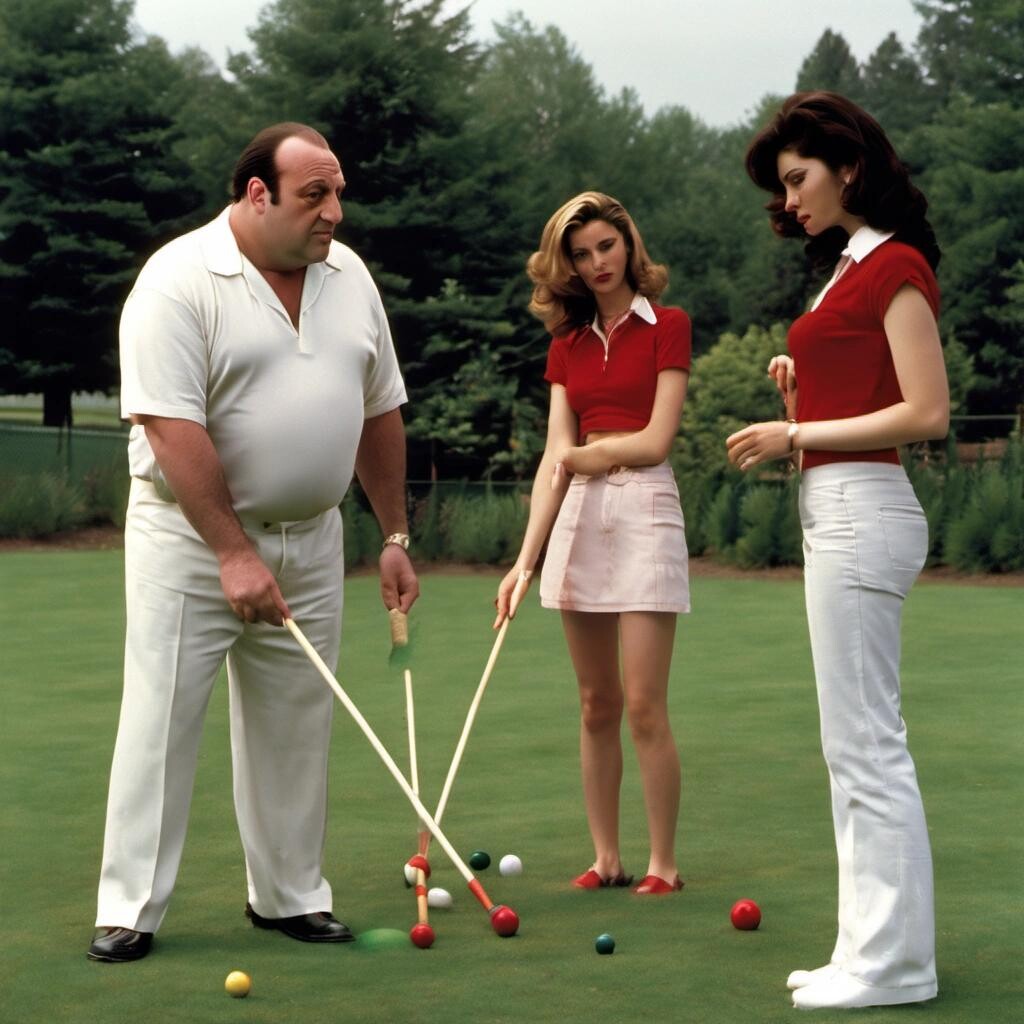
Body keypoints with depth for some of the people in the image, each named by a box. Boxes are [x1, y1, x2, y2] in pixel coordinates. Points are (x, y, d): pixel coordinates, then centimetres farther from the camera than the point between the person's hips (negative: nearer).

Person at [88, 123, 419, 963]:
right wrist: (233, 554, -23)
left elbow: (379, 413, 13)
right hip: (191, 536, -6)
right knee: (162, 721, -4)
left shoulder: (349, 276, 6)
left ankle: (290, 894, 21)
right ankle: (130, 910, 2)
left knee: (296, 726, 9)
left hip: (310, 539, 6)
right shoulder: (180, 280, -15)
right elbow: (173, 430, -20)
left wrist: (396, 536, 11)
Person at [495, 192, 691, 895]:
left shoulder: (667, 327, 0)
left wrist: (581, 454, -4)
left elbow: (655, 441, -8)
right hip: (578, 519, 5)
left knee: (643, 706, -8)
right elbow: (555, 459, 4)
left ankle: (663, 863, 1)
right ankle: (607, 857, 13)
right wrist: (527, 557, -4)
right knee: (597, 706, 7)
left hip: (645, 512, -5)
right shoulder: (568, 343, 13)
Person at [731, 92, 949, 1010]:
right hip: (835, 512, 10)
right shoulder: (851, 268, 18)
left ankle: (893, 962, -2)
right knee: (859, 745, 11)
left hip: (863, 512, -10)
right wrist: (801, 391, 5)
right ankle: (875, 946, 17)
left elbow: (927, 412, -16)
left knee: (866, 744, -7)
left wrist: (796, 435, -14)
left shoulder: (896, 265, -9)